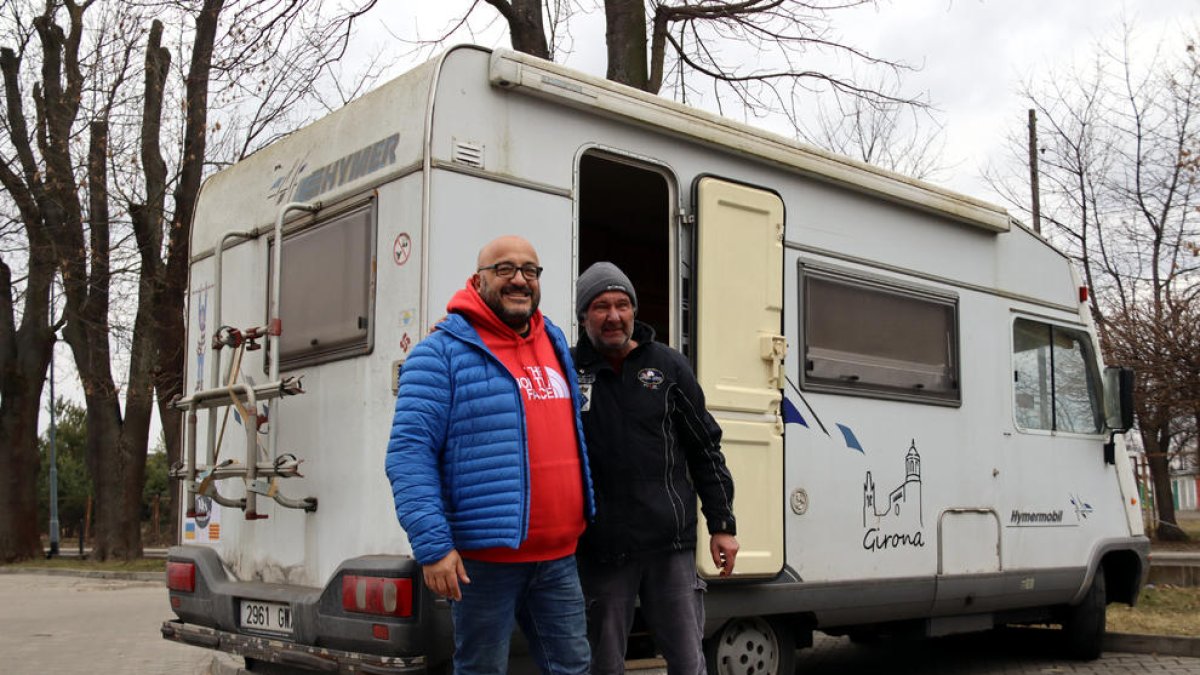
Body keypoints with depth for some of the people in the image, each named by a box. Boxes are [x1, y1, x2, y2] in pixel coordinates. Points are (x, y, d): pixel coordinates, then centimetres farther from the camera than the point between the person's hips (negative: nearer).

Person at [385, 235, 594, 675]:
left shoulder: (556, 345, 13)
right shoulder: (443, 353, -8)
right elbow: (409, 452, -14)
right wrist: (432, 545, -19)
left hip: (559, 557, 6)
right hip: (484, 557, -6)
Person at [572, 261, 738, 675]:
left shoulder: (669, 367, 4)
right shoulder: (568, 371, 0)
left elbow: (705, 449, 7)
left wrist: (722, 525, 5)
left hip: (671, 546, 1)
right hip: (600, 550, 0)